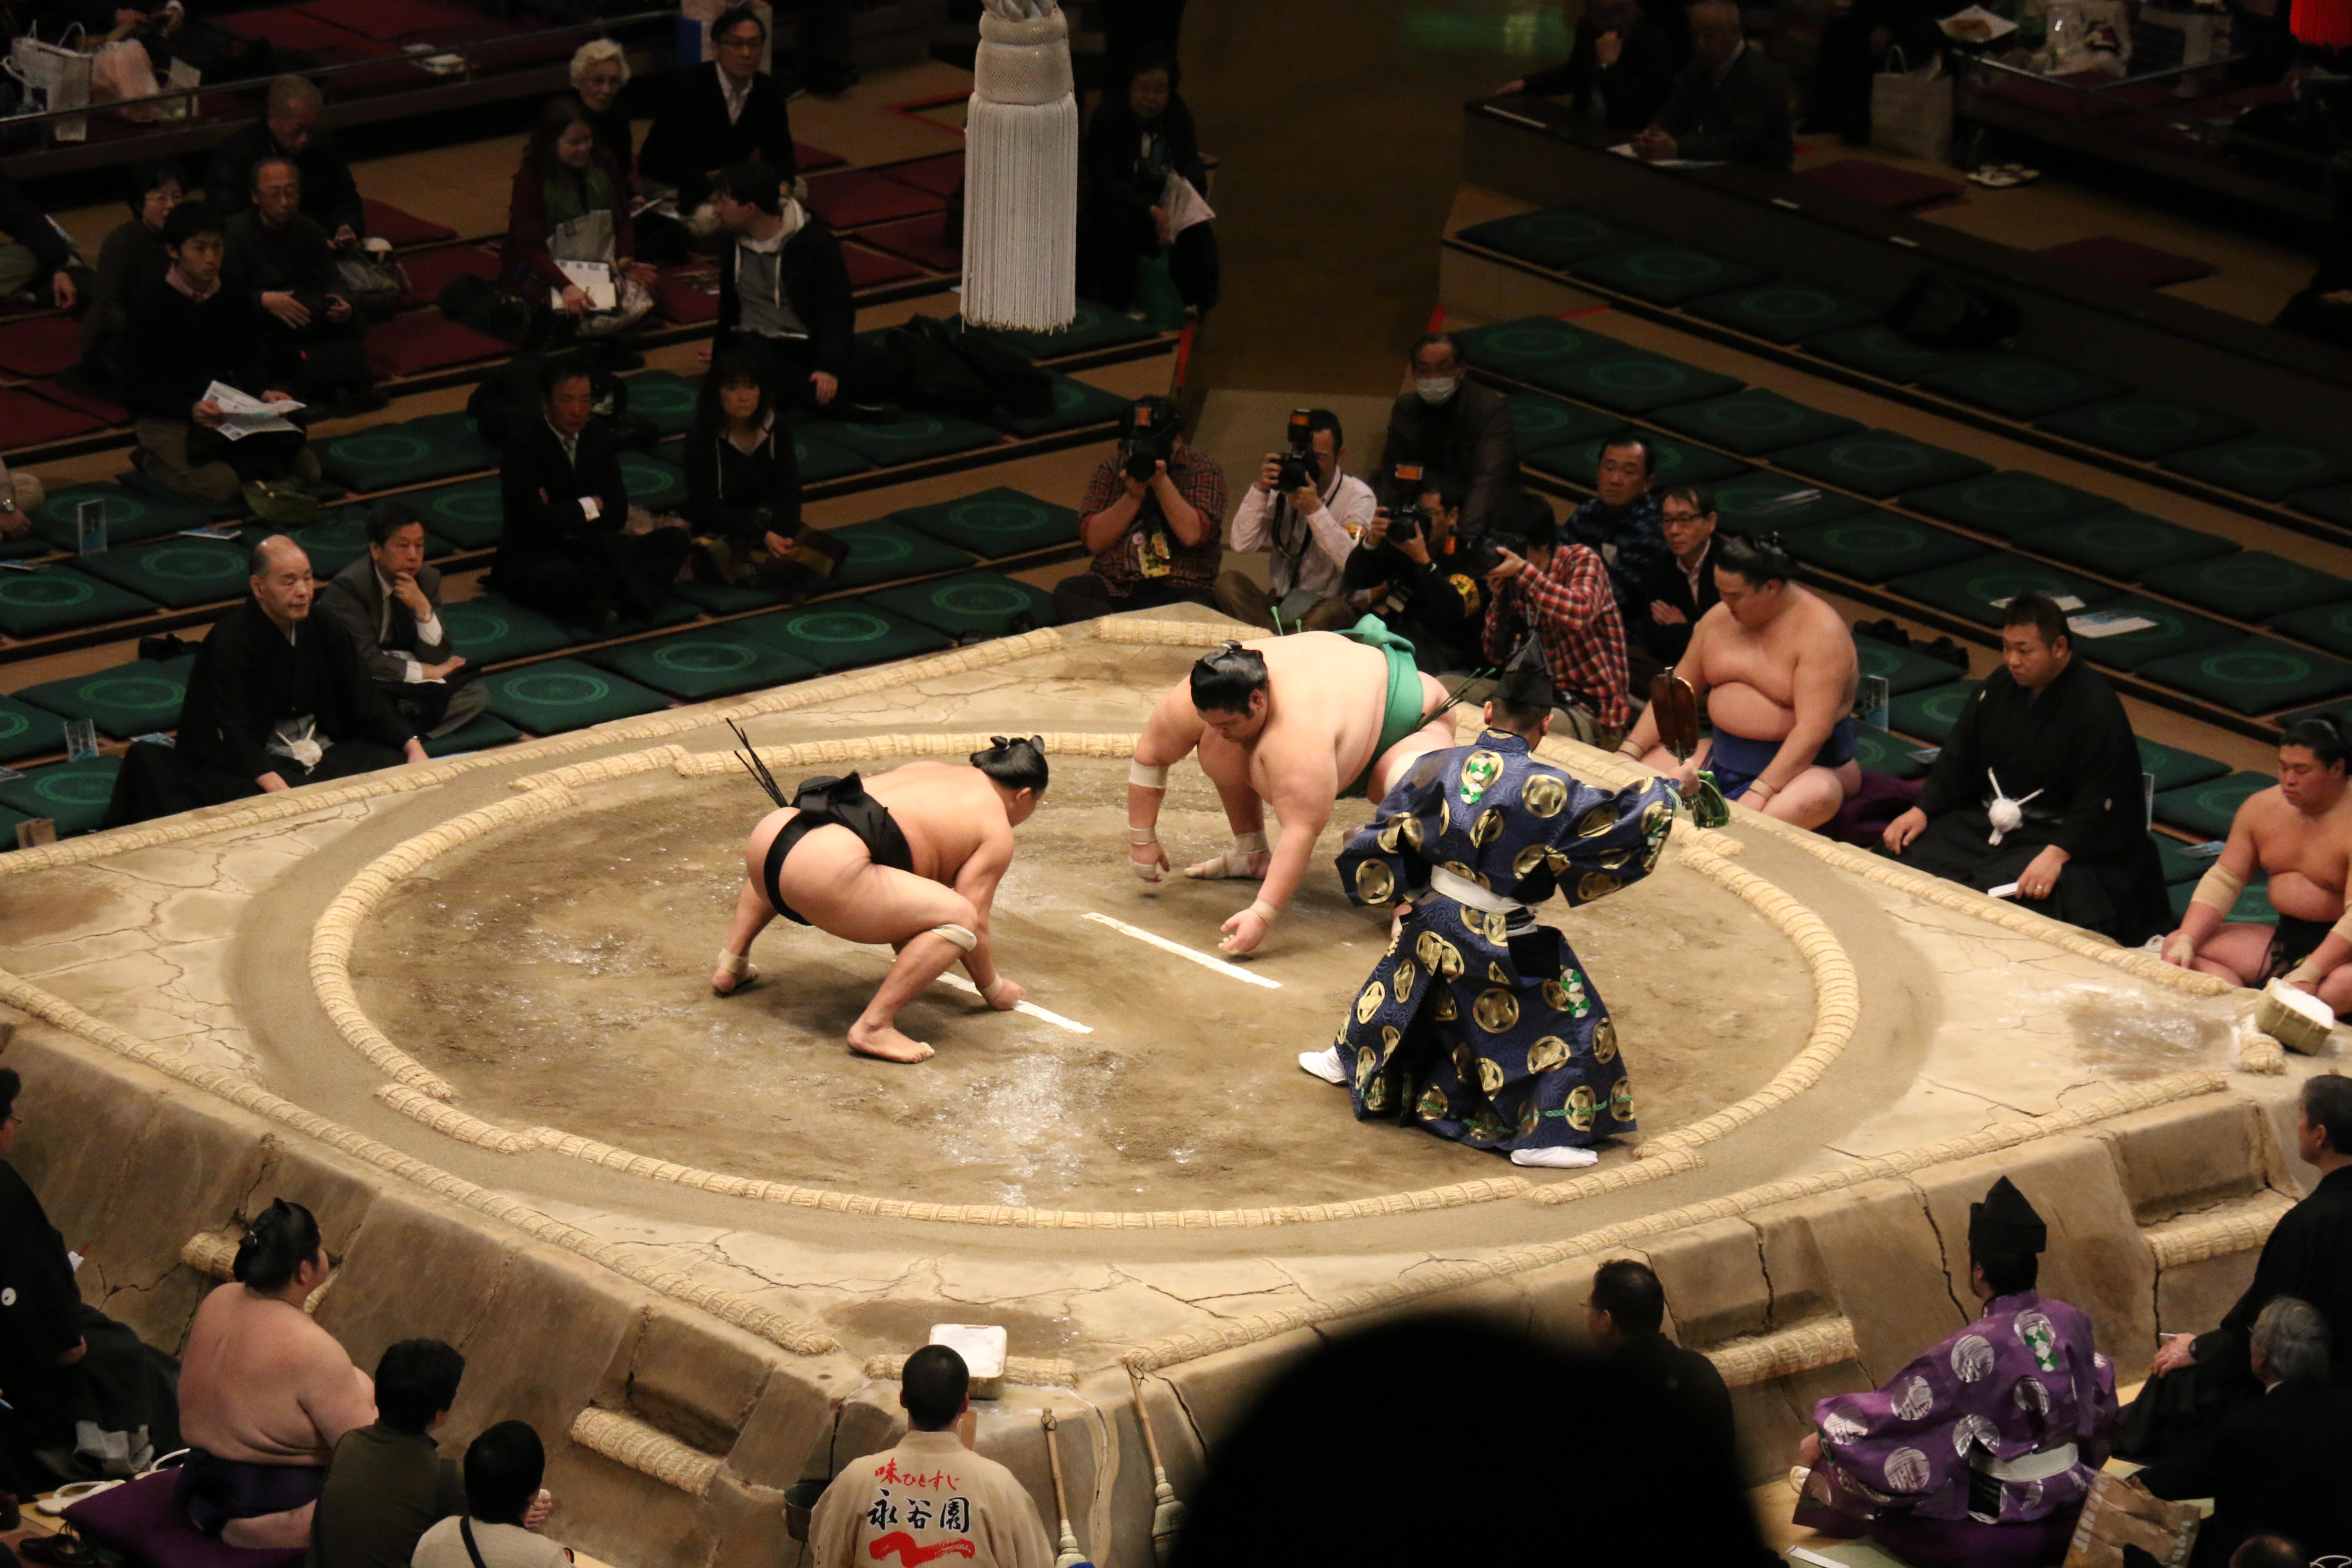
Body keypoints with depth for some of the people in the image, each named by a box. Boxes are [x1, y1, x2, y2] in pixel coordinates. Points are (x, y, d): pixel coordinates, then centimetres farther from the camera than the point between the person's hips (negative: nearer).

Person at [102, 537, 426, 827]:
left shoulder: (321, 628, 5)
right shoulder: (229, 642, -16)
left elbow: (365, 697, 7)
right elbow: (233, 732, -22)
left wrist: (412, 745, -8)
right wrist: (275, 785, -37)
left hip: (321, 750, 7)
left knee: (395, 764, -17)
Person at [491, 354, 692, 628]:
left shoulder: (598, 439, 9)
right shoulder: (524, 448, -11)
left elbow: (618, 513, 2)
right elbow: (534, 522, -22)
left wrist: (564, 518, -13)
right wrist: (589, 507, -8)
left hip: (590, 549, 8)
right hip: (532, 561, -8)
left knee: (675, 540, -12)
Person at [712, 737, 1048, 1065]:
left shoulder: (930, 771, 32)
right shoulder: (997, 830, 10)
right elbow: (975, 925, 5)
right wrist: (995, 990, 22)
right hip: (827, 870, -9)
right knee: (959, 918, -9)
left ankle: (731, 967, 38)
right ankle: (873, 1027, -15)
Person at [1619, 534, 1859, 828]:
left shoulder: (1820, 632, -15)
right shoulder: (1720, 618, 7)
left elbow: (1813, 729, -23)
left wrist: (1760, 792, -31)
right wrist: (1628, 753, 1)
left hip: (1803, 767, -7)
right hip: (1724, 757, 7)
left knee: (1816, 798, -43)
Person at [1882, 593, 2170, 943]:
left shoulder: (2096, 707, -18)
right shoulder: (2001, 685, 6)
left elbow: (2100, 799, -23)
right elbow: (1959, 756, 15)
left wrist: (2056, 855, -34)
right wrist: (1921, 810, 2)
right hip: (1988, 822, 8)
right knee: (1904, 858, -8)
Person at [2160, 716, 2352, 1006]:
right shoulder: (2260, 808, 4)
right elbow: (2223, 881, 6)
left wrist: (2309, 974, -35)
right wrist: (2186, 941, -8)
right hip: (2283, 942, 8)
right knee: (2175, 945, -8)